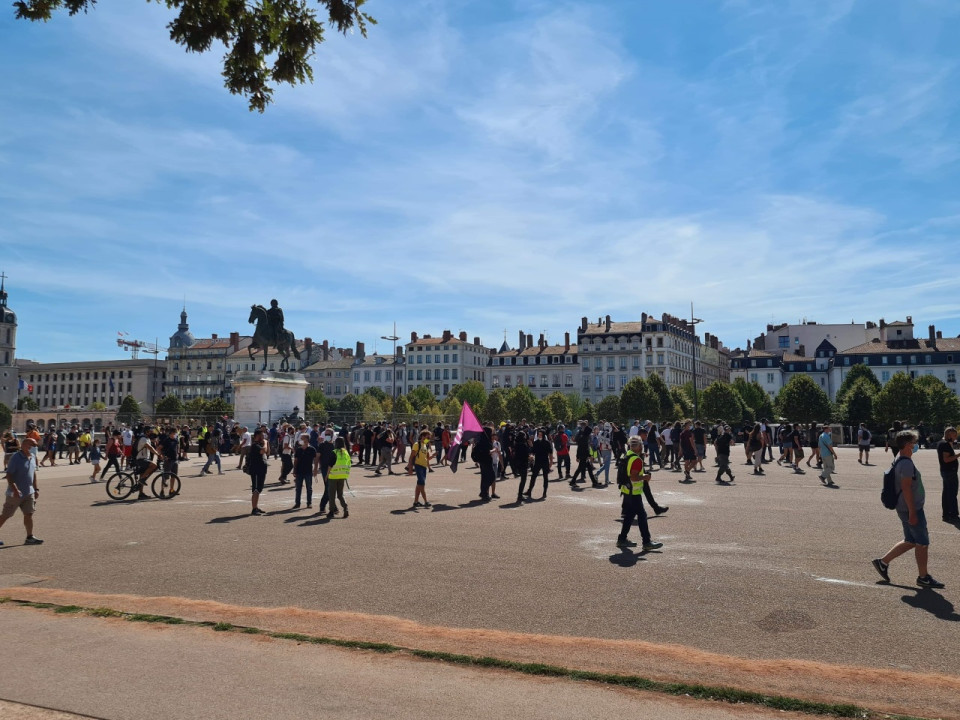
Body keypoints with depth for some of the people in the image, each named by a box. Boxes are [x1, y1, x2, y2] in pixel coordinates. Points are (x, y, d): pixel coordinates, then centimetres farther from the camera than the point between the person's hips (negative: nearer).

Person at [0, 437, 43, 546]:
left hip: (29, 493, 7)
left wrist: (36, 489, 16)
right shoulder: (15, 458, -16)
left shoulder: (33, 457, 7)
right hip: (15, 494, -6)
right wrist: (15, 490, -27)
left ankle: (30, 537, 11)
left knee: (29, 514, 6)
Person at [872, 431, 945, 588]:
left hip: (906, 508, 10)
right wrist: (912, 513, -23)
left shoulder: (899, 460, 11)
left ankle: (883, 562, 19)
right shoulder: (906, 463, -21)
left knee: (910, 541, 17)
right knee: (922, 542, 2)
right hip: (911, 509, -10)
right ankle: (923, 577, 14)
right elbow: (906, 488, -24)